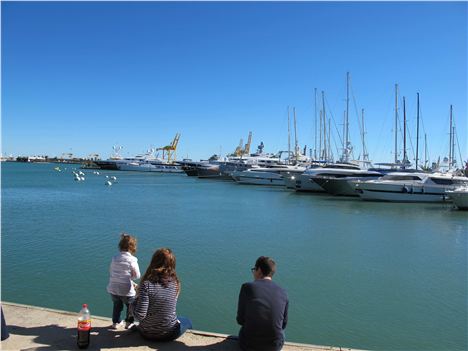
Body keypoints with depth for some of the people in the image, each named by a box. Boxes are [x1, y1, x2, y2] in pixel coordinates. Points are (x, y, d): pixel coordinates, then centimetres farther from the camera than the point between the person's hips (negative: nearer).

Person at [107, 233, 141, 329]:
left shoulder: (114, 258, 2)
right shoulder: (132, 260, -14)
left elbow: (112, 272, 11)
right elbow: (137, 275, -14)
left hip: (113, 289, 5)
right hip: (126, 290, -5)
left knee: (117, 305, 28)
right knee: (130, 306, 21)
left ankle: (115, 322, 38)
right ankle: (129, 323, 27)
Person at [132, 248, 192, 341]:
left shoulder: (146, 284, -23)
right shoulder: (175, 283, -14)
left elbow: (140, 316, -25)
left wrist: (134, 303, -5)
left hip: (147, 334, 0)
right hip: (170, 334, 0)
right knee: (188, 321, 32)